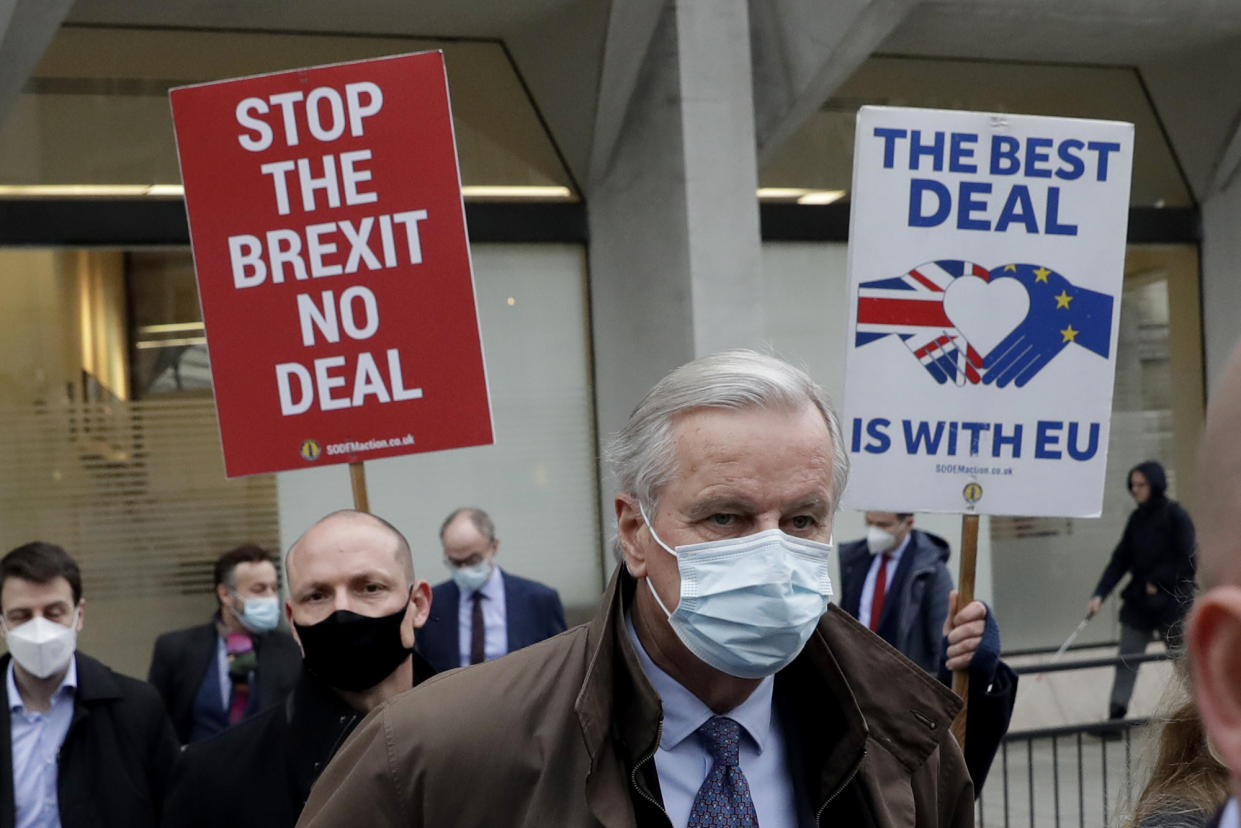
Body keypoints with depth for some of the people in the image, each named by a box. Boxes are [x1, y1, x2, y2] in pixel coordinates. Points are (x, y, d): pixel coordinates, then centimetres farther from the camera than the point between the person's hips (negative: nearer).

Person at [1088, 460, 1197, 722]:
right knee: (1126, 659, -2)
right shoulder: (1137, 519, 7)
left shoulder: (1176, 516, -10)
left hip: (1171, 603, -5)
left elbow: (1189, 562, -12)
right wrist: (1100, 594, -3)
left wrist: (1158, 583, -12)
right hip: (1138, 603, 5)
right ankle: (1116, 716, -5)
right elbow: (1120, 560, 5)